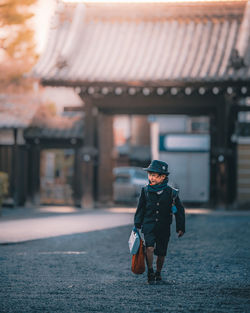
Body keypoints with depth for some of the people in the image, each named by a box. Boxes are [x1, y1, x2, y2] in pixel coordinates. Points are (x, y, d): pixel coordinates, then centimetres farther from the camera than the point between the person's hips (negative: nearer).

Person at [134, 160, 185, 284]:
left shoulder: (171, 192, -4)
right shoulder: (145, 191, 1)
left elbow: (179, 210, 3)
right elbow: (140, 209, 11)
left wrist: (180, 228, 0)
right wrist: (137, 224, 9)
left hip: (164, 227, 0)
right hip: (149, 225, 0)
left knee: (161, 253, 6)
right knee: (149, 247, -20)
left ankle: (158, 274, 27)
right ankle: (150, 273, -9)